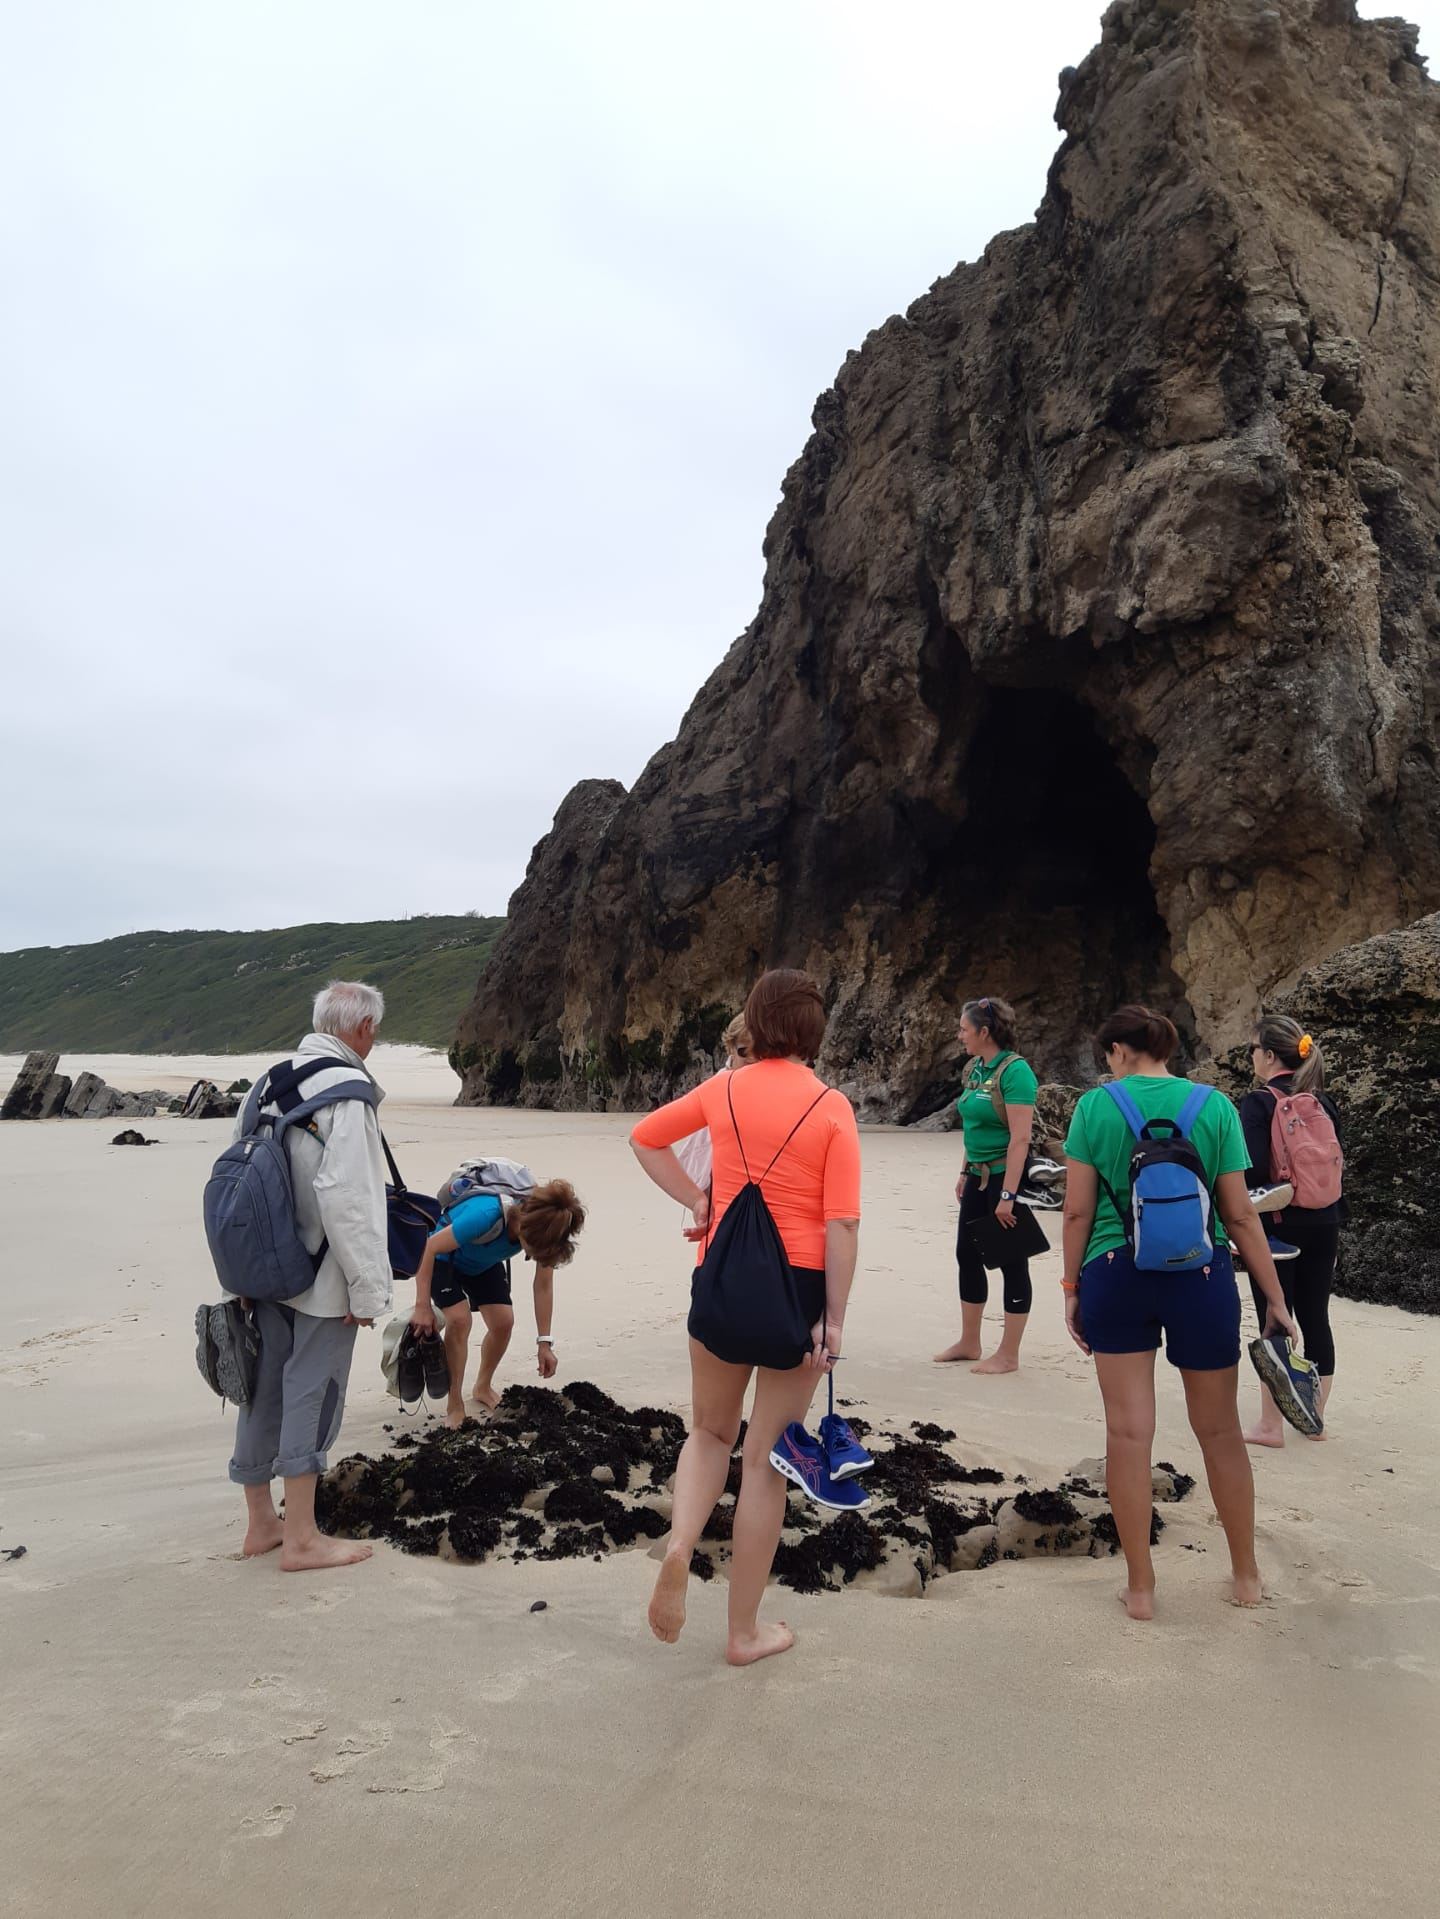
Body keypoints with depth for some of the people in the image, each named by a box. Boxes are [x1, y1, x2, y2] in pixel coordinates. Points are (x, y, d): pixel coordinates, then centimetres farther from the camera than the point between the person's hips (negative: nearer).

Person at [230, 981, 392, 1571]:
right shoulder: (347, 1090, -17)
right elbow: (346, 1196, -23)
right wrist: (366, 1287, -16)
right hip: (321, 1278, -8)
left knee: (264, 1391, 15)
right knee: (311, 1395, 2)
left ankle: (261, 1522, 30)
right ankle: (300, 1539, 12)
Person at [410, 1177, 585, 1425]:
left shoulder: (543, 1225, -28)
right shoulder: (486, 1214, -45)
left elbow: (543, 1285, -16)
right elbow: (429, 1248, -35)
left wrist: (544, 1342, -15)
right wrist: (423, 1307, -33)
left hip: (485, 1264, 5)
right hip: (443, 1259, -5)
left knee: (503, 1322, -7)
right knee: (460, 1319, -23)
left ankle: (483, 1388, 21)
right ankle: (455, 1407, -6)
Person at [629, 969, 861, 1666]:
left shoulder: (724, 1089, 1)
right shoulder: (832, 1107, -8)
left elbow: (645, 1137, 15)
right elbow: (842, 1223, -12)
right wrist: (833, 1318, -9)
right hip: (798, 1285, -2)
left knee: (711, 1432, 23)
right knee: (766, 1457, 8)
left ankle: (679, 1544, -3)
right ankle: (745, 1631, 19)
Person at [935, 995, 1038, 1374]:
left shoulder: (1014, 1070, -18)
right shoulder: (974, 1068, 8)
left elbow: (1020, 1138, -22)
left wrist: (1008, 1194, -24)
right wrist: (964, 1174, 18)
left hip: (1006, 1175, -9)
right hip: (978, 1175, 9)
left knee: (1011, 1262, 2)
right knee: (967, 1256, 15)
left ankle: (1008, 1355, 13)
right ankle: (969, 1343, 29)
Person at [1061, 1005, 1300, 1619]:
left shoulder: (1095, 1107, -5)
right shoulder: (1214, 1106, -2)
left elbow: (1078, 1210, -5)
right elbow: (1240, 1214, -2)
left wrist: (1072, 1285, 7)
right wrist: (1274, 1298, 6)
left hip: (1116, 1276, -1)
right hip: (1200, 1278, 1)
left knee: (1128, 1432, 7)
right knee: (1219, 1431, 16)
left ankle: (1139, 1586, 17)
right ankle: (1246, 1577, 31)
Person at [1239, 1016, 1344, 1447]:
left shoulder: (1259, 1103, -13)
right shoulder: (1323, 1102, 6)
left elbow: (1252, 1171, -20)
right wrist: (1334, 1216, 18)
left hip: (1277, 1225, -6)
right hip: (1322, 1225, 6)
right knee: (1315, 1319, 13)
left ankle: (1271, 1425, 9)